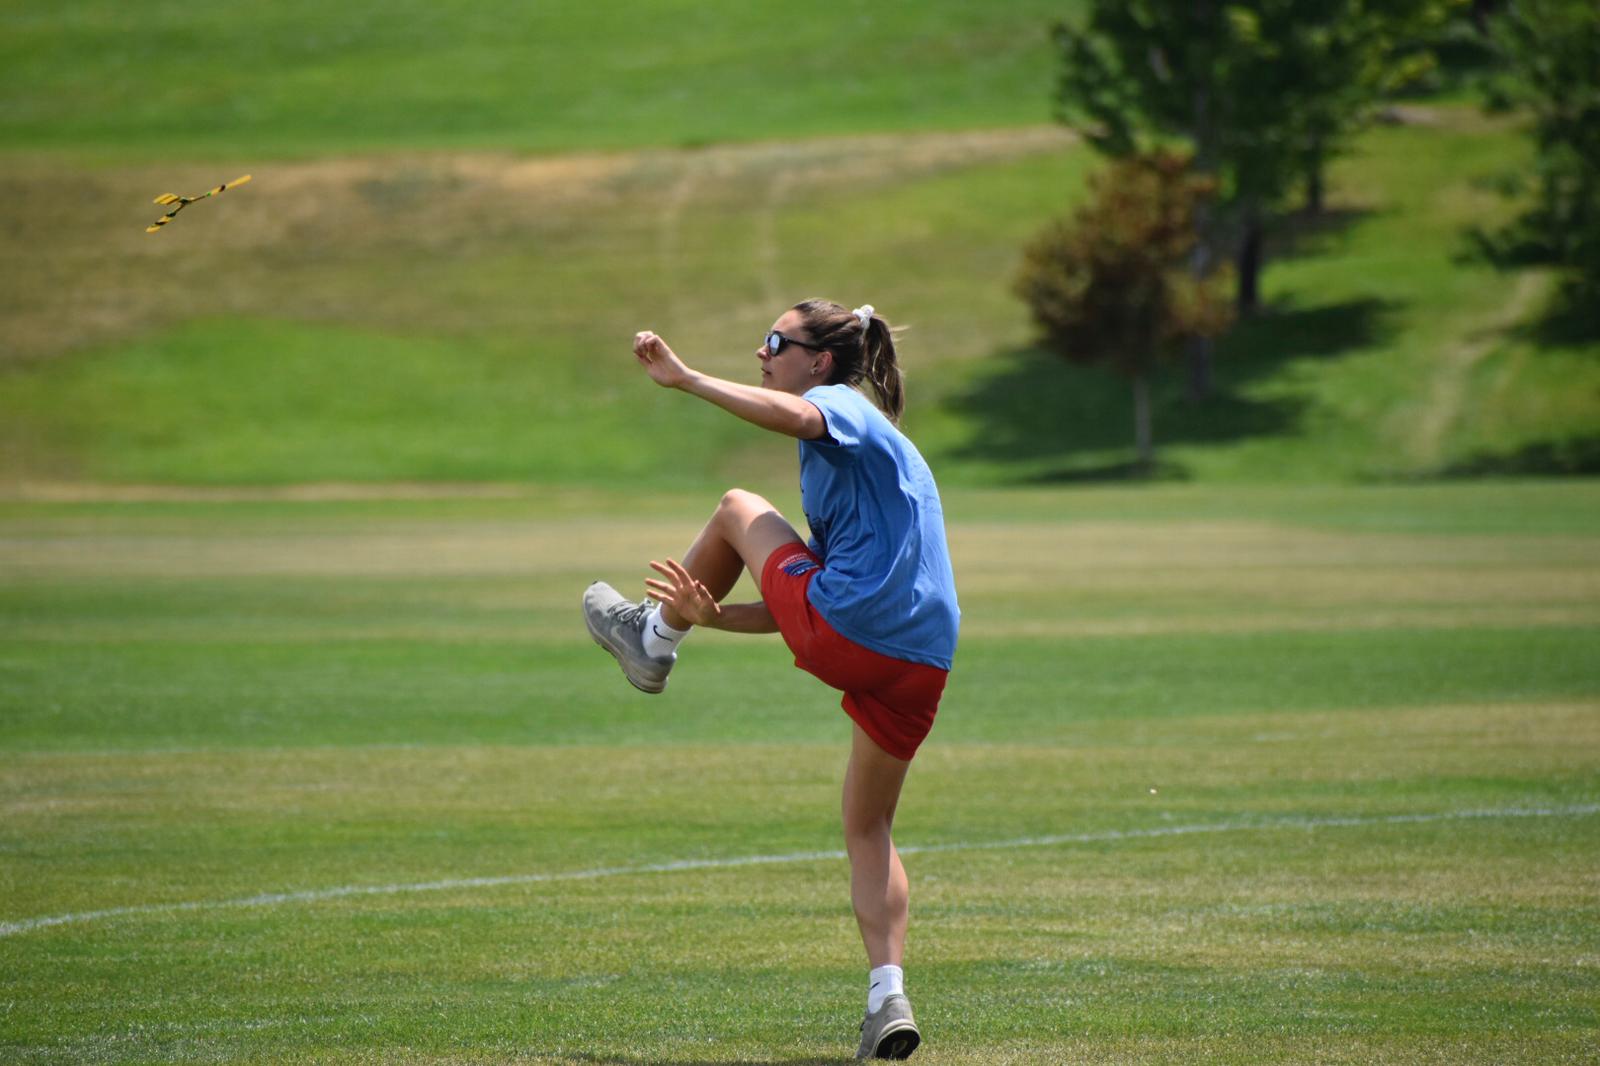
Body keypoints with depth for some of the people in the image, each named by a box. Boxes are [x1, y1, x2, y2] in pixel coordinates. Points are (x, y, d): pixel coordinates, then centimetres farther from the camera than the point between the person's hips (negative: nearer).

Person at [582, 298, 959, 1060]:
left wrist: (685, 378, -27)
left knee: (738, 510, 14)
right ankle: (888, 1002, 3)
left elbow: (791, 416, -26)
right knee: (868, 829, 18)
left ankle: (652, 640, 32)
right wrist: (717, 615, 22)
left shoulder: (842, 406, 2)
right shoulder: (844, 452, 30)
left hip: (839, 633, -9)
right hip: (920, 665, 9)